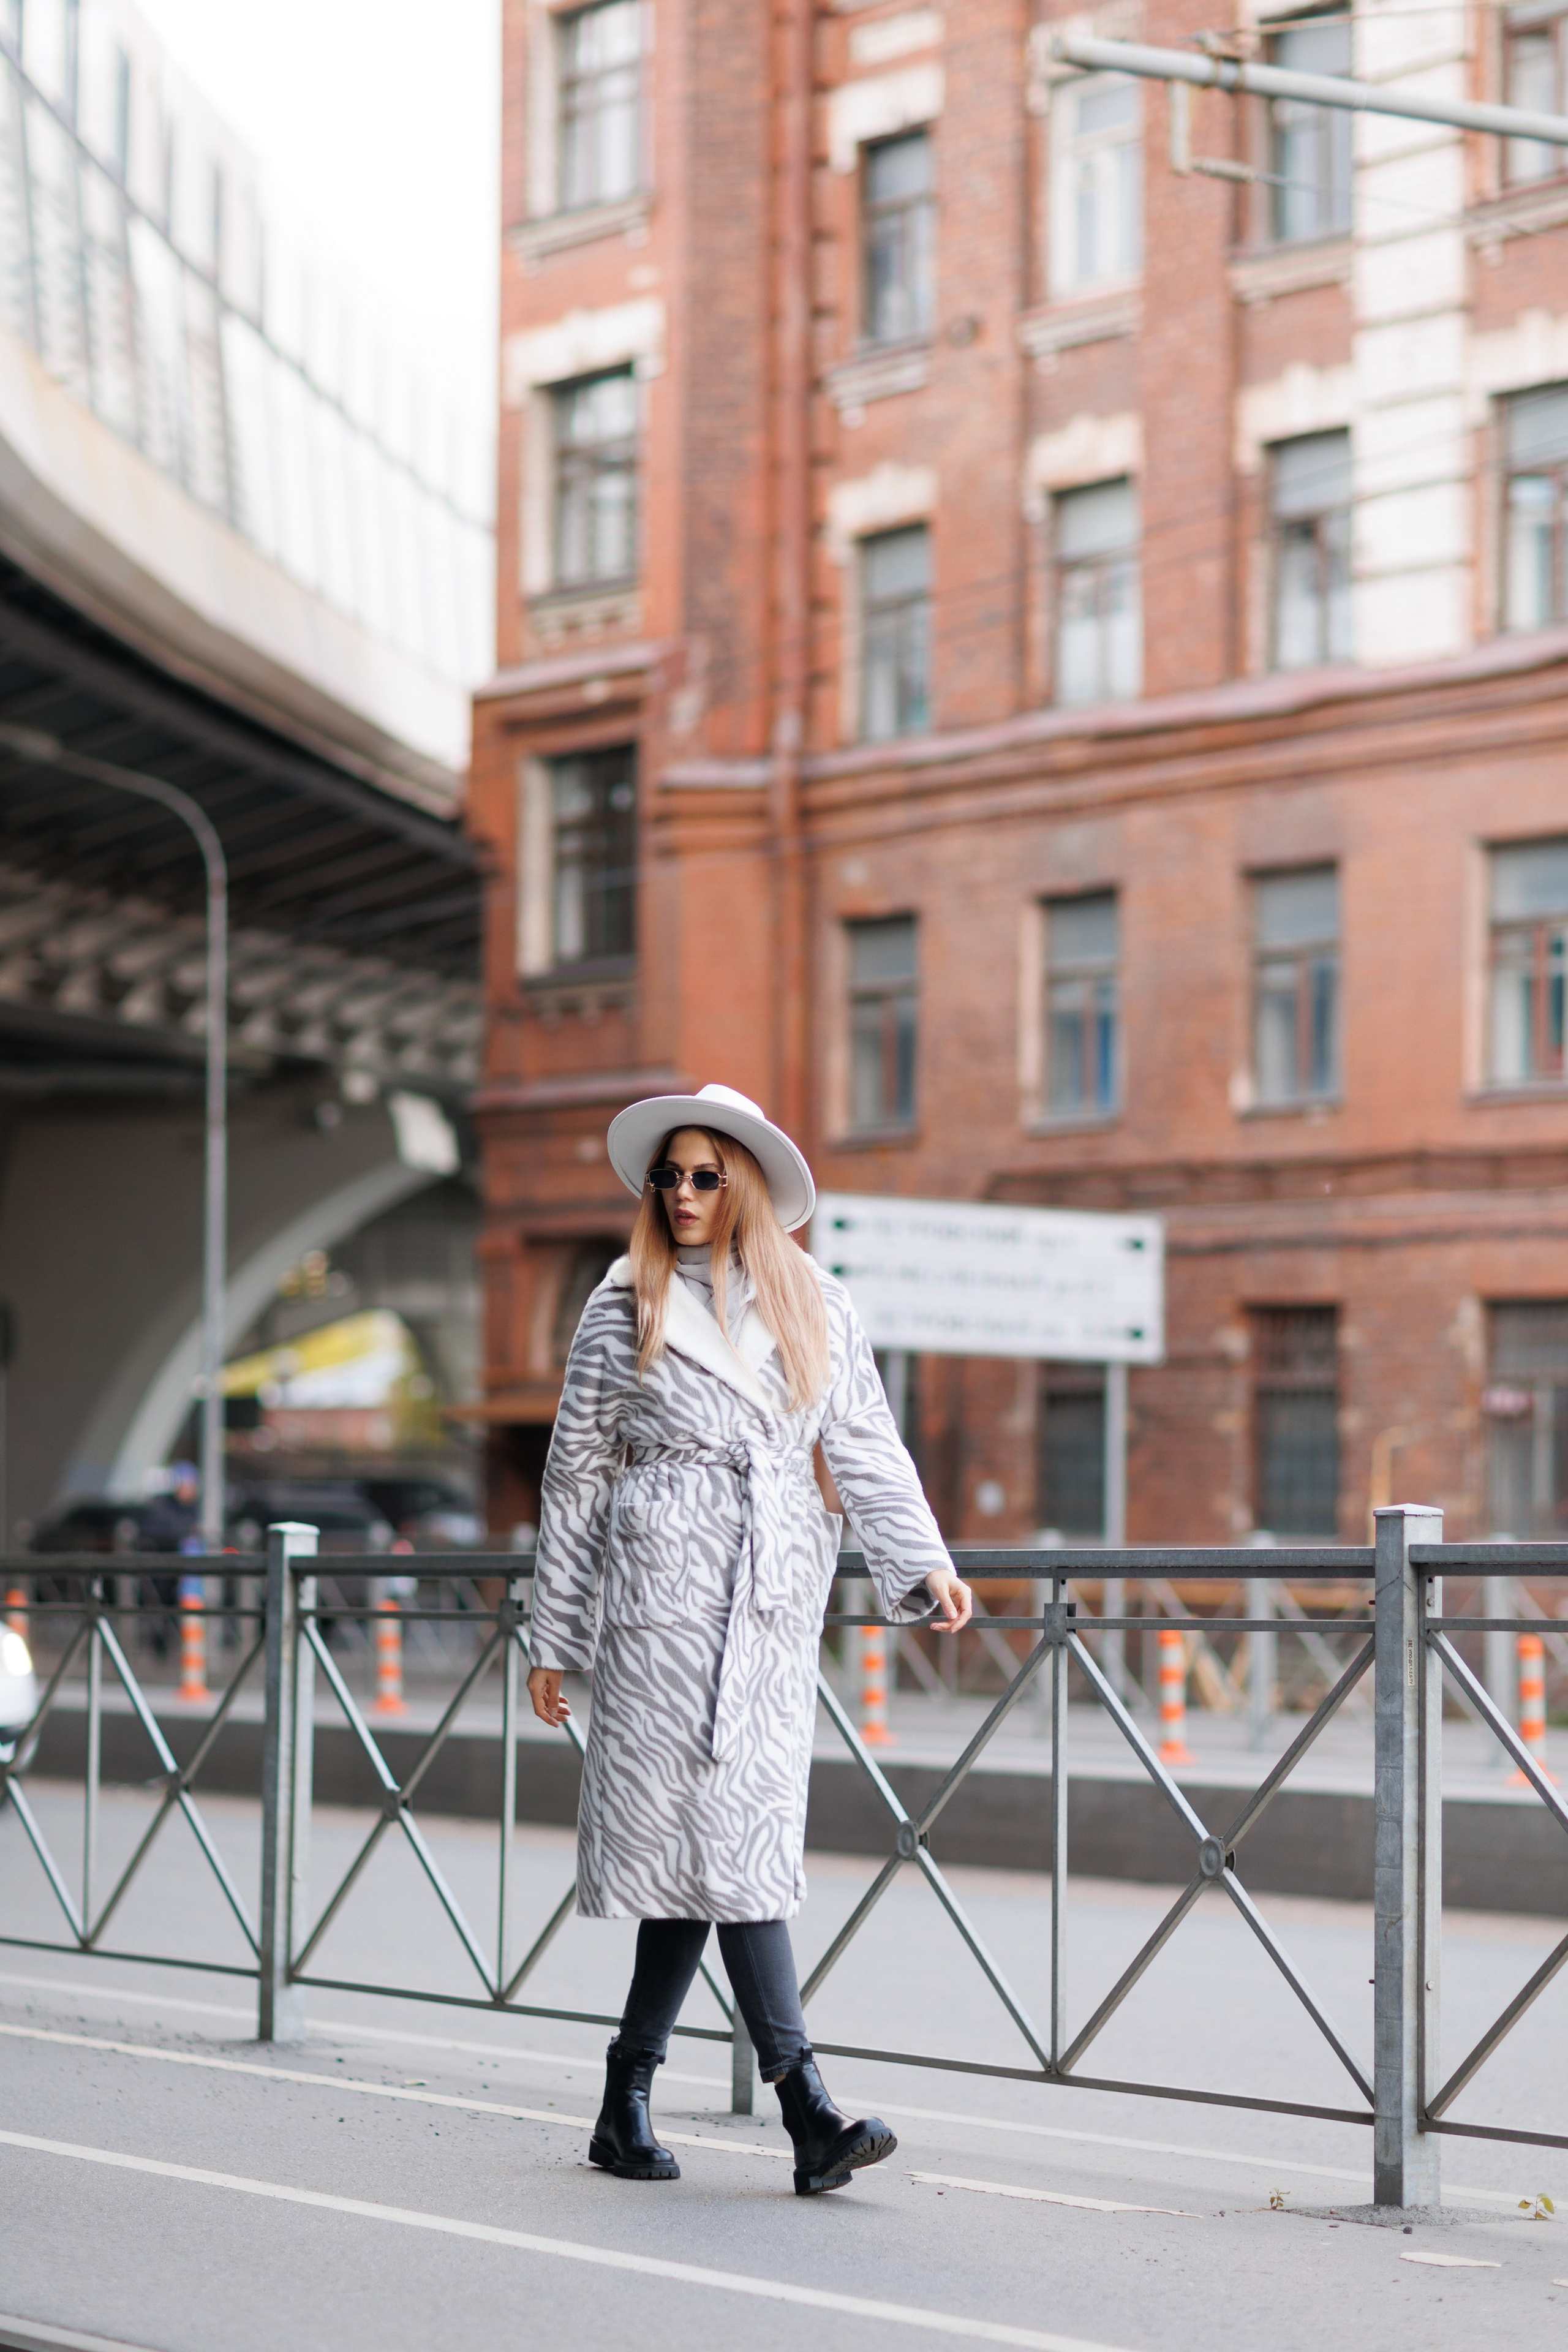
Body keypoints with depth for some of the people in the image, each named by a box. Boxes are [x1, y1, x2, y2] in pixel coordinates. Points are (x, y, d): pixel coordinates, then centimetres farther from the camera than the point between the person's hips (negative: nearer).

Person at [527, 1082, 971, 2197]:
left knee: (720, 1839, 0)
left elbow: (867, 1447, 9)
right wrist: (554, 1639, 8)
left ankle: (628, 2100, 14)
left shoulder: (816, 1306, 12)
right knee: (724, 1834, -10)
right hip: (662, 1582, -3)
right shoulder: (625, 1308, 7)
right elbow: (576, 1475, 9)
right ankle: (808, 2110, -14)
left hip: (774, 1597, 3)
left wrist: (923, 1563, -7)